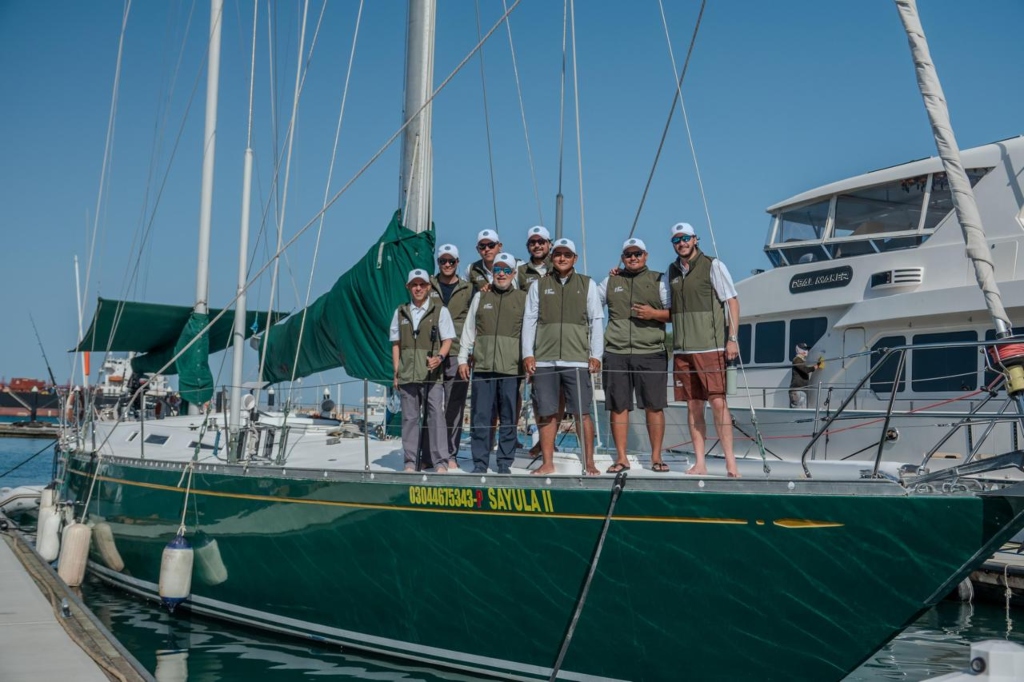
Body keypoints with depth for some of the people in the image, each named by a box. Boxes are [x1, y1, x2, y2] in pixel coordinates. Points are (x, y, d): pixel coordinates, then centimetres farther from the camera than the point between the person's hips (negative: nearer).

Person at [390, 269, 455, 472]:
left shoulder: (440, 311, 5)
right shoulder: (400, 312, 14)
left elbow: (447, 340, 2)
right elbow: (396, 344, 16)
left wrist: (439, 357, -18)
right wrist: (396, 372, 8)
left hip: (432, 373, -3)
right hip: (407, 374, 3)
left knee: (436, 416, -6)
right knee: (409, 418, 5)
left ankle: (440, 462, -3)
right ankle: (410, 461, 11)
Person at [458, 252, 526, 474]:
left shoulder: (523, 299, 9)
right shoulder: (481, 297, 13)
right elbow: (469, 329, 15)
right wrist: (463, 358, 9)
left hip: (511, 367, -1)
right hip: (482, 365, 1)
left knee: (509, 418, 2)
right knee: (481, 417, 0)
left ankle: (505, 463, 10)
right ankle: (480, 462, 6)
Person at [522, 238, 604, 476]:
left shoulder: (588, 284, 10)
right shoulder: (538, 285, 12)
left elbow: (596, 321, 8)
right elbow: (529, 320, 10)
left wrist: (596, 355, 0)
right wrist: (528, 354, 1)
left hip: (577, 359, -1)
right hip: (544, 359, 1)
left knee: (583, 412, -3)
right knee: (547, 413, 2)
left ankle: (589, 462, 5)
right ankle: (548, 463, 9)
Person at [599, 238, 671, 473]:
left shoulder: (658, 281, 10)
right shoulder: (610, 281, 15)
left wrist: (654, 314, -9)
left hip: (651, 352, -1)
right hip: (616, 353, 2)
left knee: (654, 407, -1)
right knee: (618, 407, 1)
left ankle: (656, 457, 9)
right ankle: (621, 458, 9)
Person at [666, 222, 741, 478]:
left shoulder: (713, 266, 0)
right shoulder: (671, 271, 14)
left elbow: (732, 302, -2)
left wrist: (733, 338, -9)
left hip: (710, 347, -5)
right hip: (682, 349, 5)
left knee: (718, 402, -10)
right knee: (693, 406, 5)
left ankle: (730, 461, -5)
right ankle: (699, 463, 9)